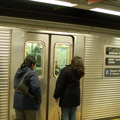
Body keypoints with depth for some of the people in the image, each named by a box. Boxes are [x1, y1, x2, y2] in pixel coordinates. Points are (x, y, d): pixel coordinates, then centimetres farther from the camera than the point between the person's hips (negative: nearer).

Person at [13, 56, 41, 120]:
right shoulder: (32, 73, -16)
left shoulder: (18, 73, 9)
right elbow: (36, 87, -25)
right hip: (29, 103, -7)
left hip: (17, 102, 7)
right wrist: (39, 99, -12)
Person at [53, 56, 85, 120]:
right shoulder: (79, 72, 5)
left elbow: (60, 85, -13)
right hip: (75, 96, 6)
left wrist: (56, 96, -5)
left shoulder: (65, 70, -13)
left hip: (66, 97, -5)